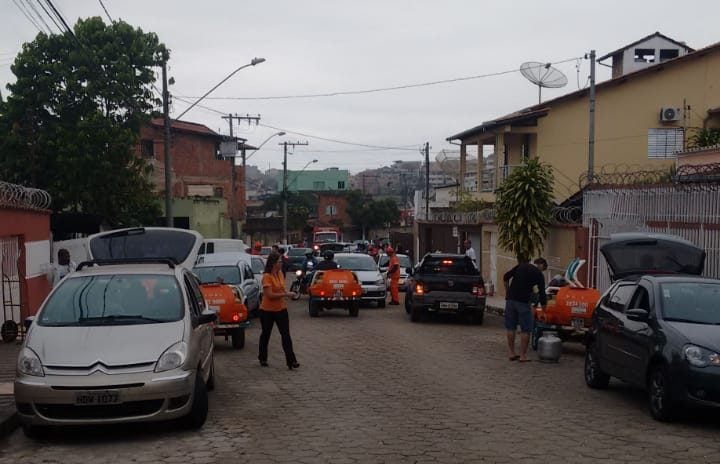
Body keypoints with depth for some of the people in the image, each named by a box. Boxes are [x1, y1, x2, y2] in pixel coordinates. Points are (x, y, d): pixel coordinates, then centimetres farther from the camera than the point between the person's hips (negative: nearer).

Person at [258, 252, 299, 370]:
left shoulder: (280, 273, 3)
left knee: (286, 335, -1)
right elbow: (269, 295, -25)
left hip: (281, 309, 5)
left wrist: (285, 295, 5)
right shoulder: (267, 276, -19)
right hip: (267, 310, -5)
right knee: (266, 334, 13)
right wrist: (286, 294, -22)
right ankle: (263, 359, 30)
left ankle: (291, 361, -2)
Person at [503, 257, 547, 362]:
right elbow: (542, 294, 4)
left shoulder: (521, 266, 12)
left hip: (510, 299, 4)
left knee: (510, 327, 13)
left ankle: (511, 353, 17)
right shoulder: (539, 274, 4)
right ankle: (523, 355, 7)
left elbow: (506, 277, 4)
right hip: (523, 302, -4)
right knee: (525, 330, 6)